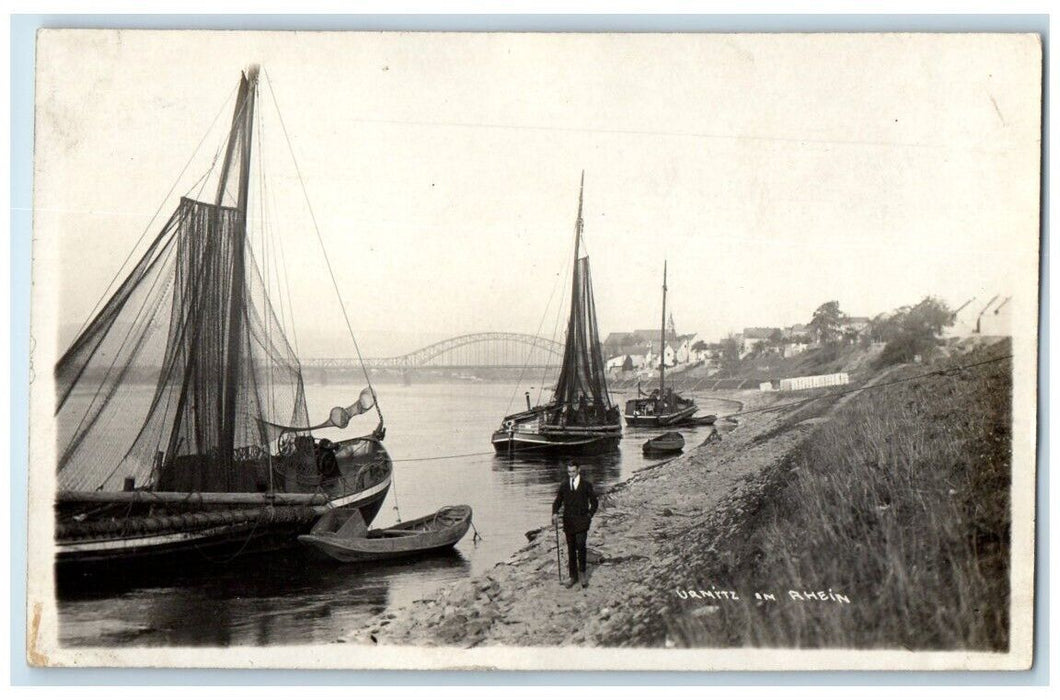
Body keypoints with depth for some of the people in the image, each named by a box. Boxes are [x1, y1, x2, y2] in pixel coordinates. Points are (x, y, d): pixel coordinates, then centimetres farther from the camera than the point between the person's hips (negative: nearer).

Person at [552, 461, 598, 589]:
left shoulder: (586, 484, 0)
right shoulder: (564, 485, 7)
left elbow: (594, 502, 7)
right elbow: (557, 501, 8)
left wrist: (589, 515, -4)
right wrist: (555, 513, -9)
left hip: (581, 521, -3)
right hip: (568, 521, 3)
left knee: (580, 545, -19)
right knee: (571, 549, 6)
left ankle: (582, 572, -1)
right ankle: (573, 576, 14)